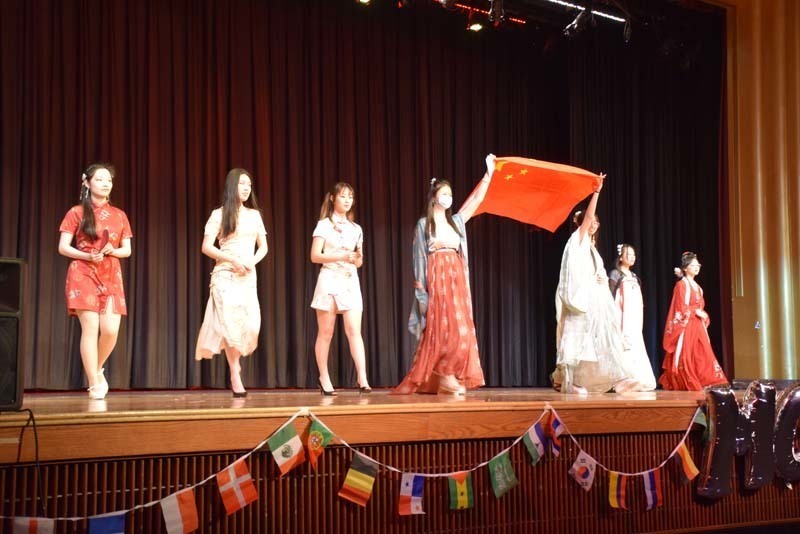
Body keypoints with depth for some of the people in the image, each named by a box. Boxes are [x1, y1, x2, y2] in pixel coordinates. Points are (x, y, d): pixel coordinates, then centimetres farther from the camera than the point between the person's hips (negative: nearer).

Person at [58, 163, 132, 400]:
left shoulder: (119, 215, 12)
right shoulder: (76, 213, 3)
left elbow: (127, 250, 14)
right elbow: (63, 247, 0)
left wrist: (114, 251, -8)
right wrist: (88, 256, -15)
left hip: (111, 277, 3)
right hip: (83, 275, -3)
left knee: (111, 330, -8)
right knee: (90, 328, -9)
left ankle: (98, 369, 21)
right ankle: (94, 385, -2)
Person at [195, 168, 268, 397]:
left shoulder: (254, 214, 13)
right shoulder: (219, 214, 0)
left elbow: (263, 247, 16)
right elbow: (206, 247, -4)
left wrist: (252, 262, -4)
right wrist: (231, 259, -15)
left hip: (248, 276, 4)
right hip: (225, 275, -4)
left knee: (251, 324, -8)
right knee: (231, 324, -11)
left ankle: (235, 362, 16)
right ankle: (235, 375, -2)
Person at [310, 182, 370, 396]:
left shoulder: (356, 229, 15)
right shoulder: (324, 225, 2)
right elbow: (315, 256, -6)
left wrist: (358, 257, -6)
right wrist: (341, 256, -16)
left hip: (351, 281, 3)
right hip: (329, 280, -3)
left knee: (354, 331, -8)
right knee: (325, 333, 1)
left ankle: (363, 380, -15)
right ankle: (324, 380, 9)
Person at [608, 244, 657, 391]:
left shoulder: (634, 276, 18)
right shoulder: (615, 274, -2)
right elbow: (611, 298, -9)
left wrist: (639, 320, 14)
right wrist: (614, 319, -17)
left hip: (634, 319, 7)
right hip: (622, 317, -7)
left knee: (636, 347, 1)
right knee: (623, 348, -13)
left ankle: (636, 380, 2)